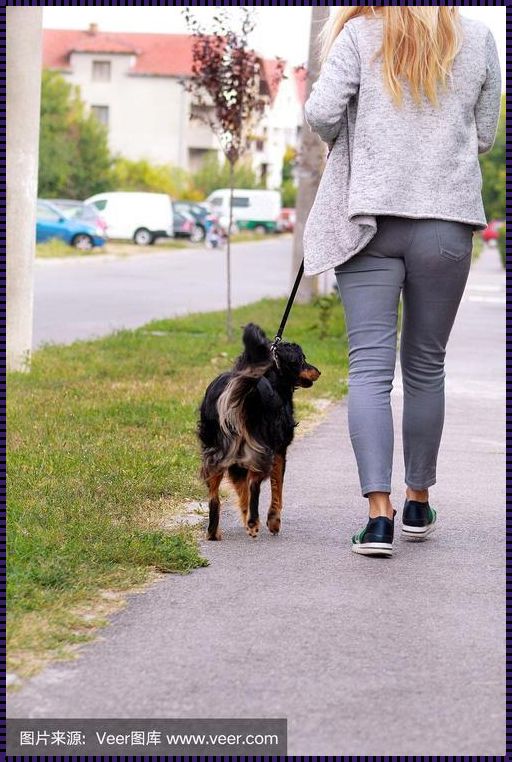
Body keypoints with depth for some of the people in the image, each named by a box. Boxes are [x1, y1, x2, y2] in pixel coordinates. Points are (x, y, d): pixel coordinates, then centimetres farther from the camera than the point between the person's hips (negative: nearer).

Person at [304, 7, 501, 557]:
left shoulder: (360, 33, -1)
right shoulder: (477, 40, 6)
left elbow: (321, 113, -9)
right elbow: (485, 135, 11)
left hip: (372, 215, -2)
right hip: (447, 223, 2)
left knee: (370, 367, -4)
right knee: (425, 366, 14)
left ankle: (379, 514, -15)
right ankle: (418, 503, 25)